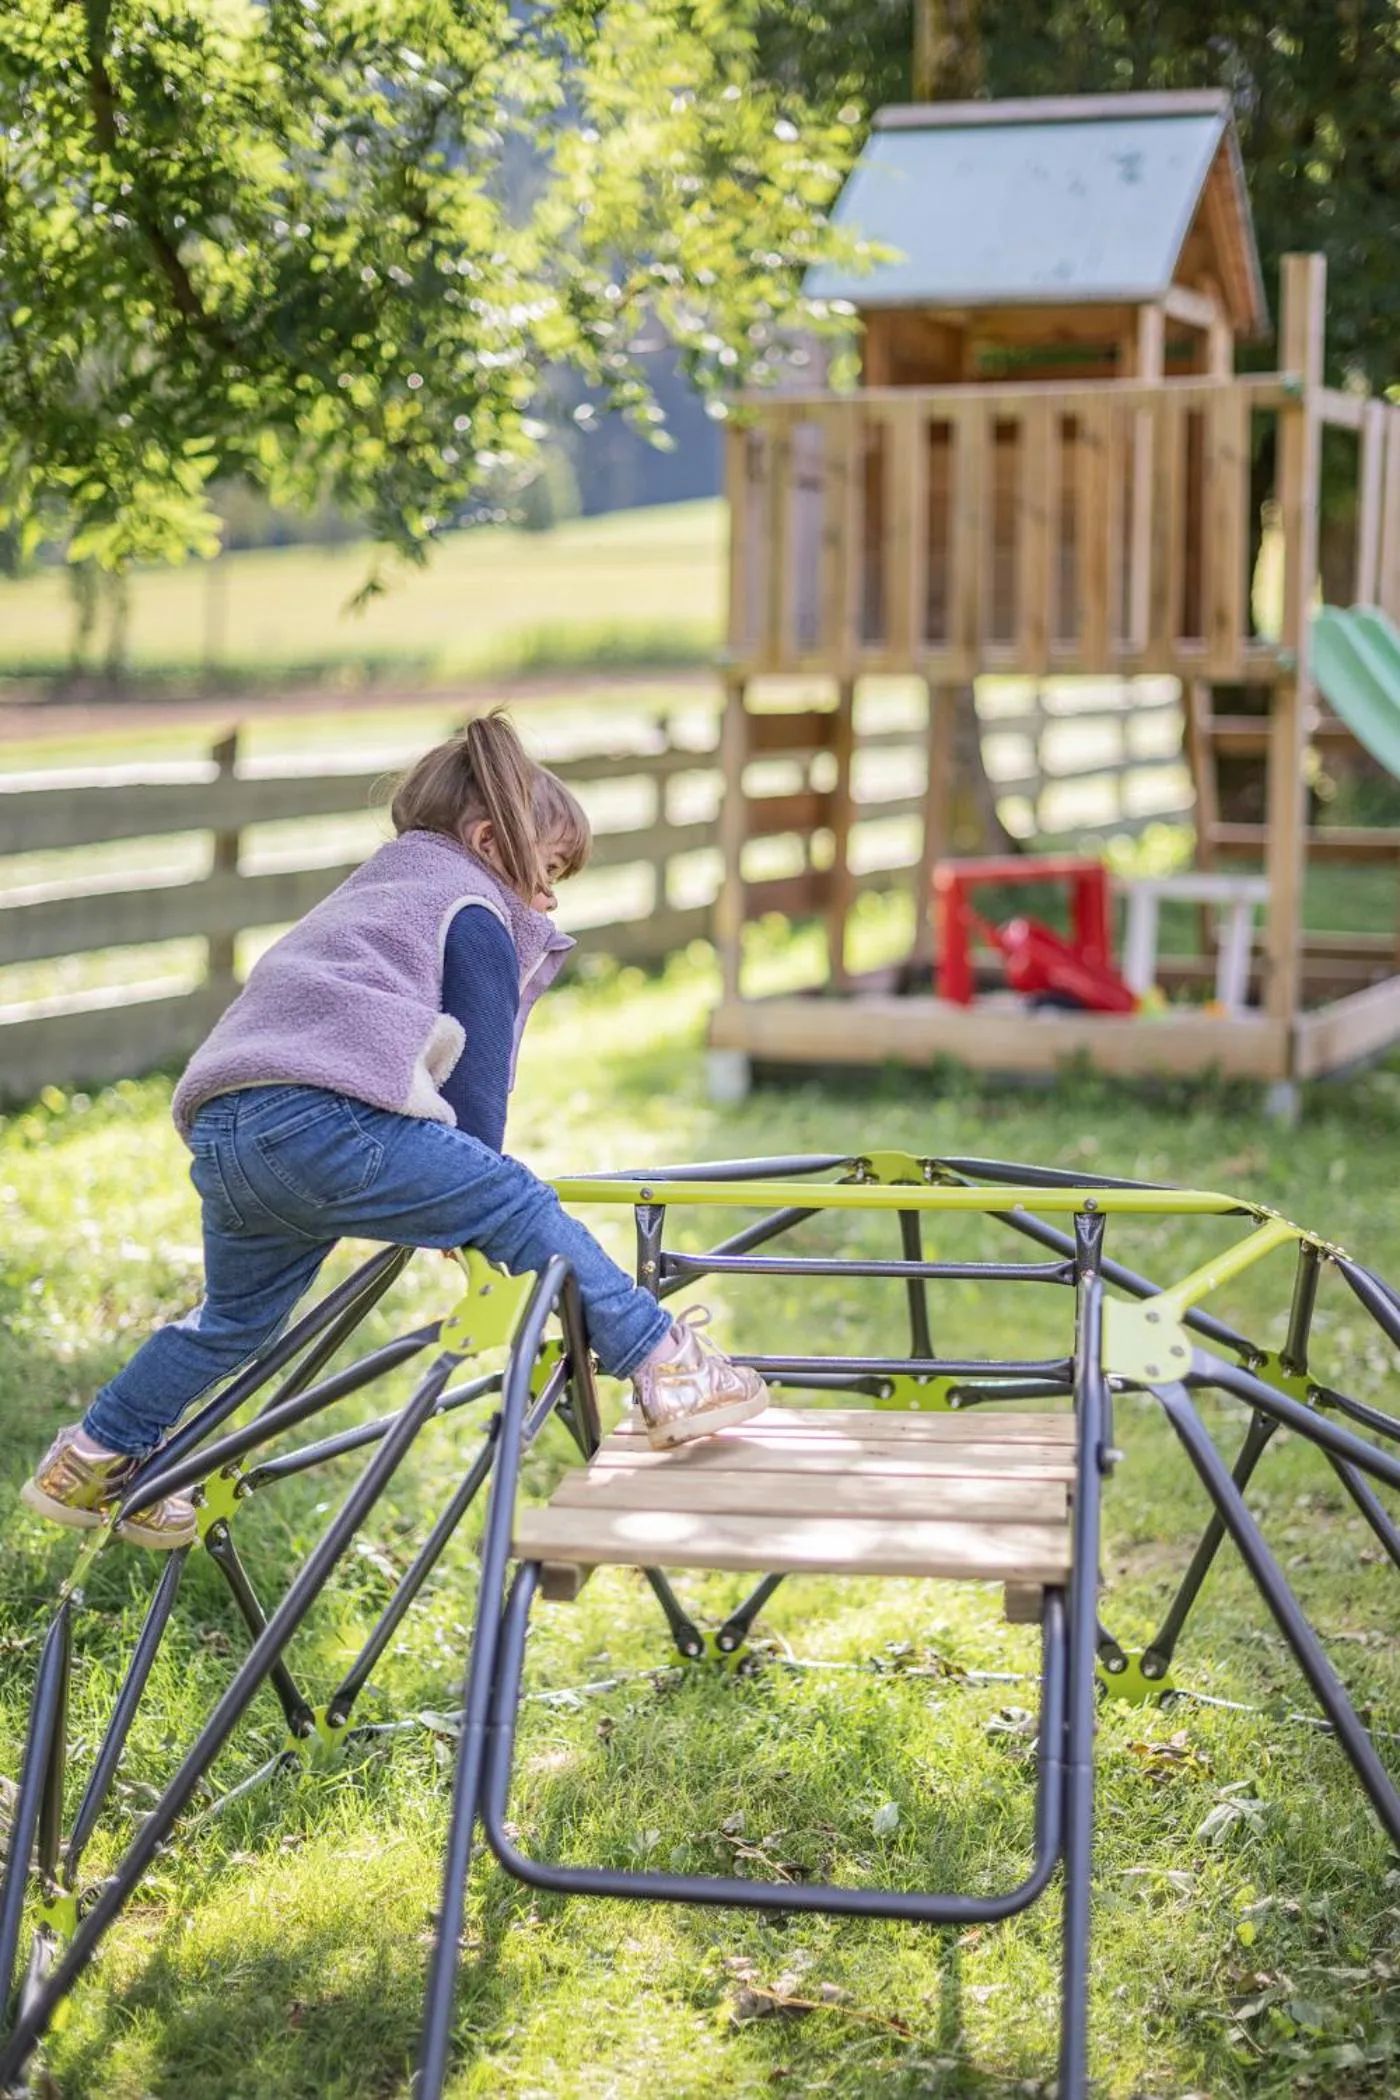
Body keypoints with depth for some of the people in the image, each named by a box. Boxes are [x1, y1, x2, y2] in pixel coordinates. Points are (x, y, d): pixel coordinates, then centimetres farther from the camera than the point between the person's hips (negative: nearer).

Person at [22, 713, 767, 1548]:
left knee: (237, 1313, 28)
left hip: (217, 1128, 9)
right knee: (519, 1206, -5)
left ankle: (93, 1459, 38)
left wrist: (451, 1195, 37)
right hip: (326, 1119, -9)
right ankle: (667, 1369, -12)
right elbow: (477, 1069, 5)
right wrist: (469, 1197, 13)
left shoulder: (366, 893, 39)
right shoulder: (474, 913, 12)